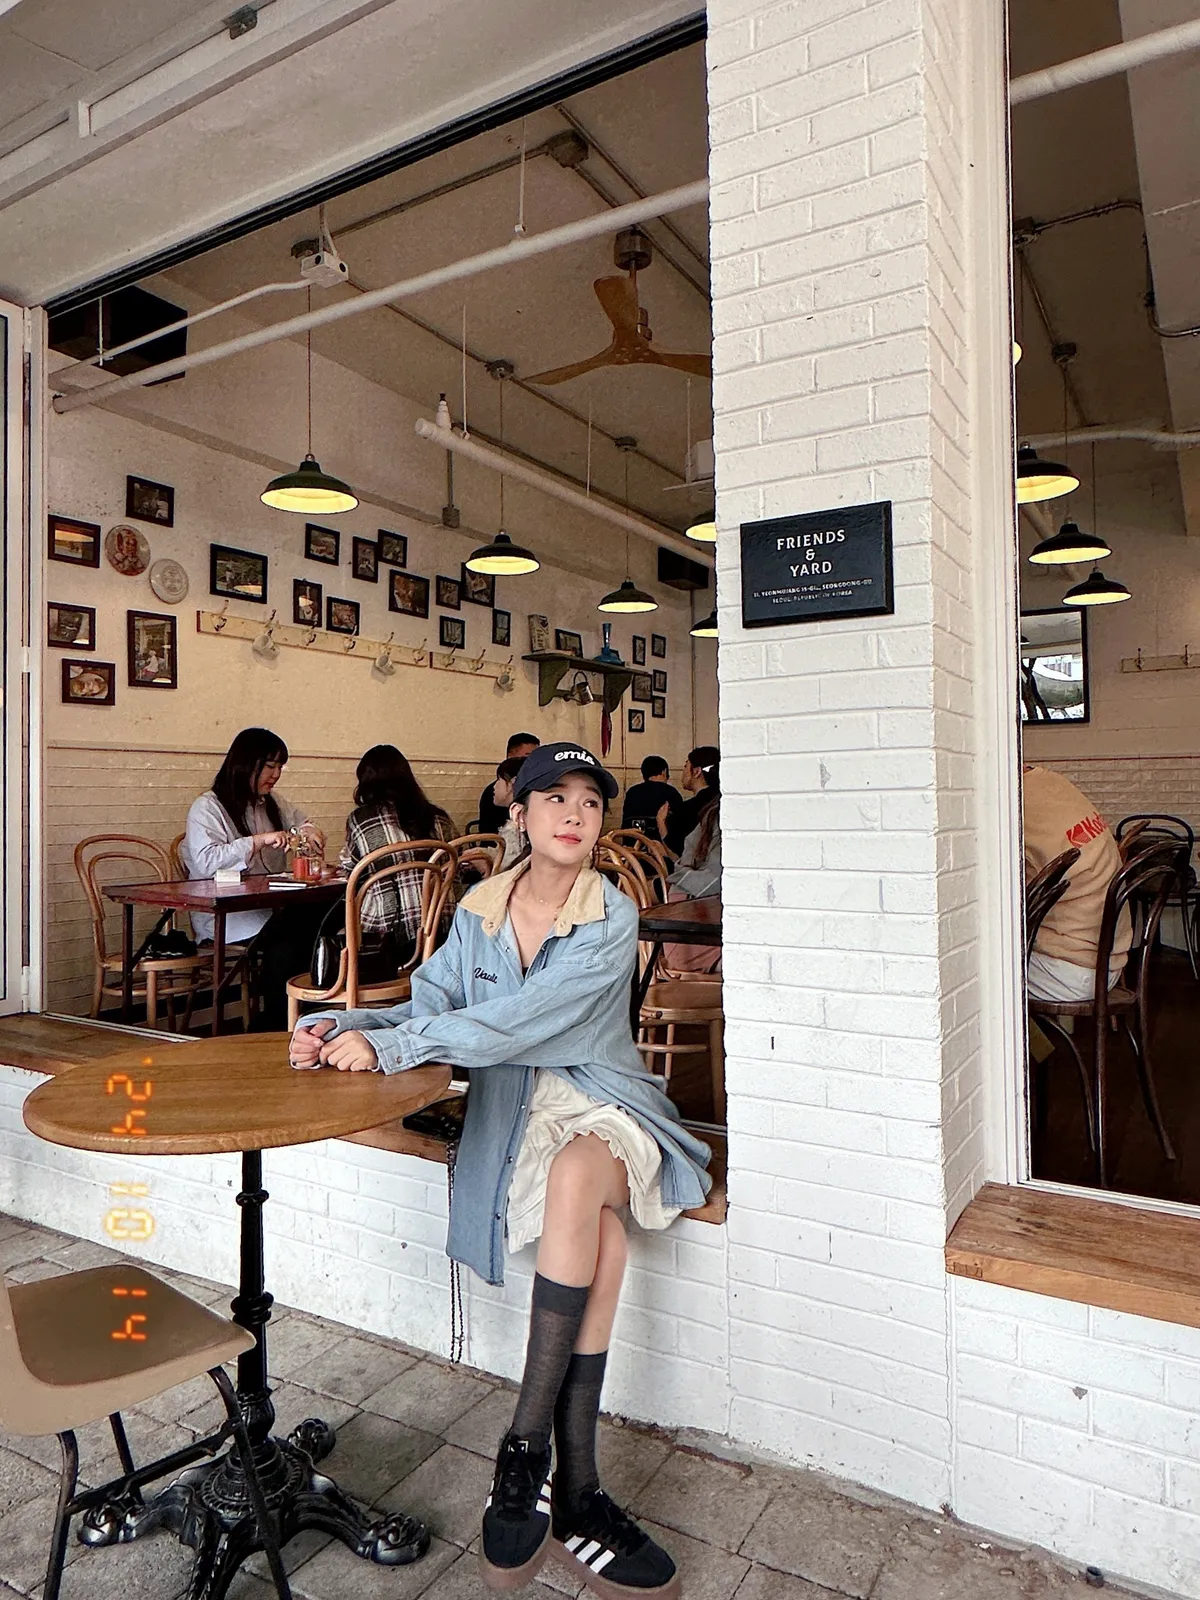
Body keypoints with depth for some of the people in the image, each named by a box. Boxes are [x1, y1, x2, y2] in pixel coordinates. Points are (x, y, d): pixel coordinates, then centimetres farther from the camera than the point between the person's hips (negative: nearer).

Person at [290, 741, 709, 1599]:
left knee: (578, 1176, -36)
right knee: (604, 1234, -27)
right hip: (513, 1109, 2)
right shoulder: (480, 909, 4)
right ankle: (575, 1492, -19)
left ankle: (526, 1448, -23)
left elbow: (522, 1019, -22)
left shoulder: (612, 919, -10)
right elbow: (431, 1003, 5)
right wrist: (343, 1026, -13)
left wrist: (390, 1045, -25)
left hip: (609, 1106, -1)